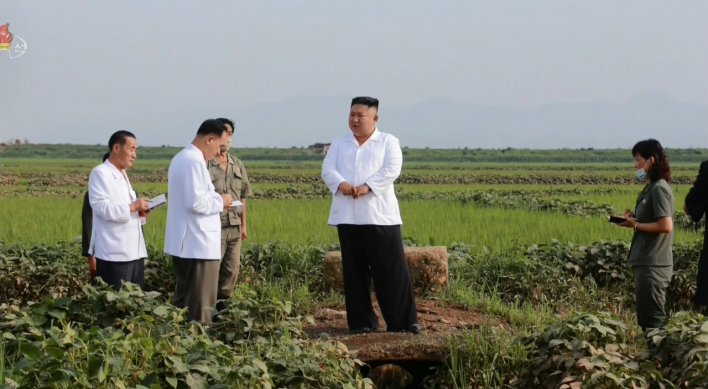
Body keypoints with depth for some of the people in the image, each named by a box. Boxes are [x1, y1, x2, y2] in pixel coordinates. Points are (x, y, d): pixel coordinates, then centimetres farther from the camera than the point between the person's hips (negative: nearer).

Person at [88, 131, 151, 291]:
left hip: (133, 251, 9)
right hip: (115, 253, -9)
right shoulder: (100, 173, -7)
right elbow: (101, 207, -19)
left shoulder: (123, 175, 21)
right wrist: (132, 207, -16)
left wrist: (139, 212, 8)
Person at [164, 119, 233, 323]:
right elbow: (196, 202, -24)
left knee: (183, 299, 14)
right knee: (199, 304, -5)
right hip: (198, 244, -10)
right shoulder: (195, 161, -17)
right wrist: (220, 201, -8)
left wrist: (216, 199, 12)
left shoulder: (181, 158, 15)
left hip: (183, 243, 10)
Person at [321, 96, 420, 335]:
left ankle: (404, 320, -1)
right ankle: (362, 321, 12)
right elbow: (327, 169, 3)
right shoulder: (338, 144, 16)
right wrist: (341, 183, -19)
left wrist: (367, 186, -22)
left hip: (380, 216, -3)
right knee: (355, 272, 6)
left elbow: (392, 169, -9)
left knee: (392, 270, -5)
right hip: (347, 217, 3)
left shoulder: (388, 142, 6)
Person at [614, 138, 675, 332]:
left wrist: (635, 225, -13)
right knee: (647, 317, 13)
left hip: (653, 265, -10)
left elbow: (666, 226, -22)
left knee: (652, 319, -6)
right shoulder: (650, 188, 15)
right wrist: (634, 218, 3)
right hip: (646, 262, 10)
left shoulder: (658, 188, -14)